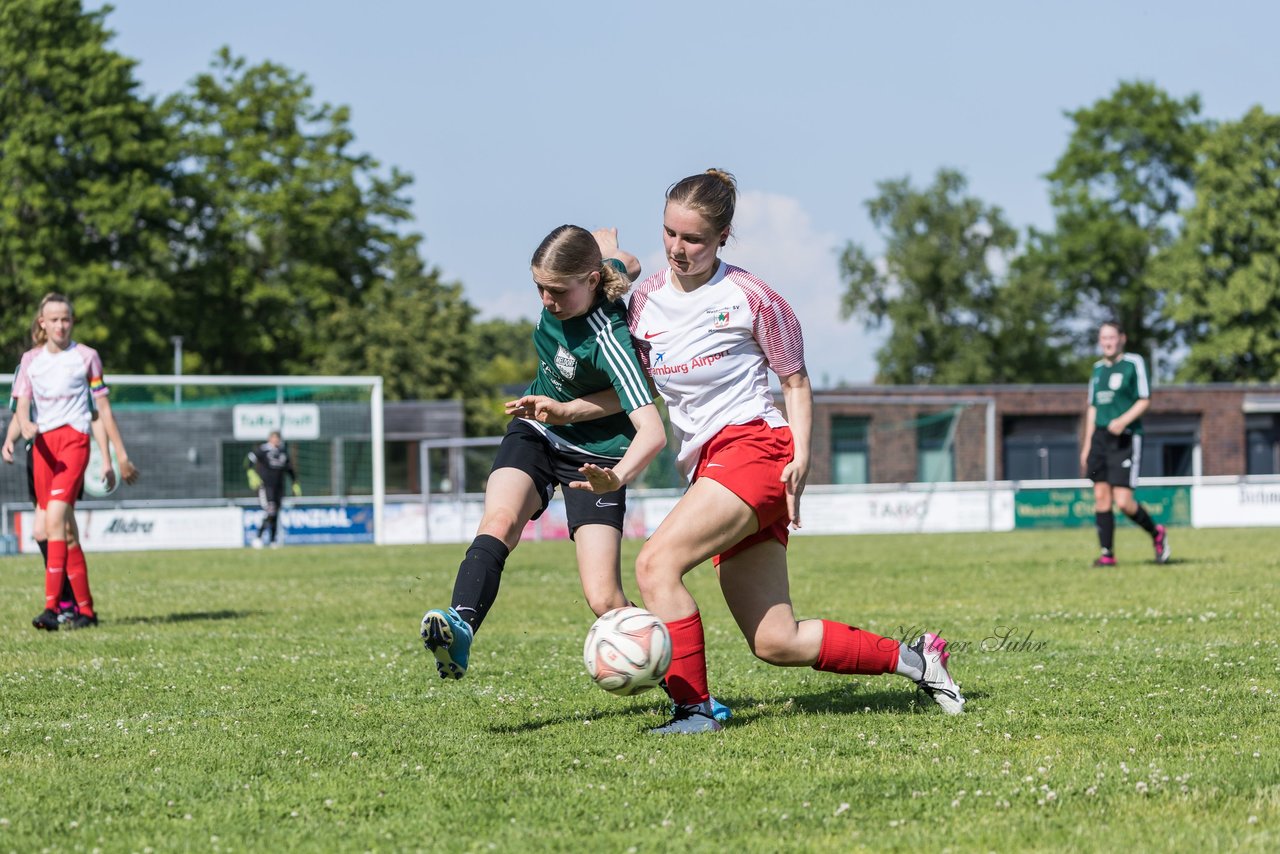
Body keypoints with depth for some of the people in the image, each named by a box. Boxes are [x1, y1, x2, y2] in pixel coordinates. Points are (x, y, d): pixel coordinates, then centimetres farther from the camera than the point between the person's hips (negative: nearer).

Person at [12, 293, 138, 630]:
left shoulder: (86, 356, 4)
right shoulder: (30, 360, 12)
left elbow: (103, 408, 7)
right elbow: (22, 406, 6)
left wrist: (120, 455, 6)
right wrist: (23, 426, -18)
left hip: (74, 439, -4)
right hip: (42, 444, 4)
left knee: (55, 519, -21)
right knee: (65, 530, 4)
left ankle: (52, 605, -27)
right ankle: (85, 609, 11)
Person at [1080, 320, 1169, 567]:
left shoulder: (1134, 363, -3)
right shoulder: (1098, 368, 15)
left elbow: (1144, 401, -6)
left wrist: (1123, 421, -21)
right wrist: (1087, 445, 18)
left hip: (1126, 438, -6)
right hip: (1101, 437, 6)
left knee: (1123, 501, -12)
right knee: (1101, 496, 0)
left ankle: (1156, 533, 13)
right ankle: (1107, 553, 4)